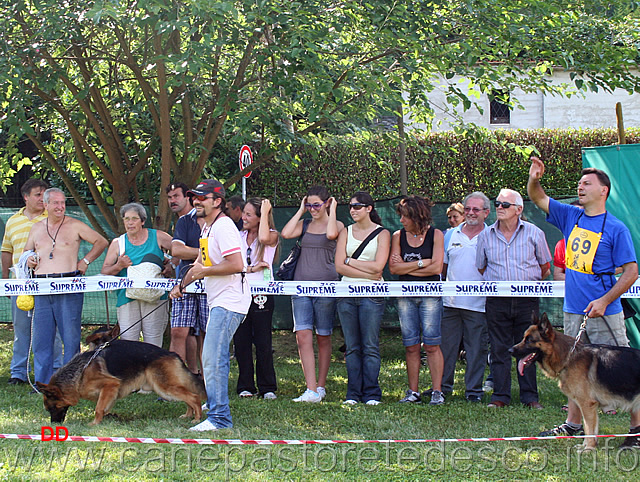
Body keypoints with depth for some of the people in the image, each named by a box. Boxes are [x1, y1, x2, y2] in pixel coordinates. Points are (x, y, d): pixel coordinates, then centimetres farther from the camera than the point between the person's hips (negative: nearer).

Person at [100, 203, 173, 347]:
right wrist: (119, 266, -9)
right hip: (127, 300, 1)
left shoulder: (158, 237, 8)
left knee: (153, 345, -4)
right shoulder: (117, 243, 12)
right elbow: (104, 271, 10)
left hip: (154, 297, -1)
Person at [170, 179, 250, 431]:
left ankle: (219, 417, -14)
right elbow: (201, 262, 32)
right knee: (211, 358, 16)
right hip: (218, 301, 11)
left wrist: (204, 271, -15)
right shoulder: (207, 227, 18)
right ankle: (215, 406, 27)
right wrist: (182, 284, 26)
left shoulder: (223, 227, -15)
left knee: (213, 359, -15)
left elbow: (236, 264, -25)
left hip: (229, 302, -11)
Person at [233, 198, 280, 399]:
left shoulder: (272, 236, 1)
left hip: (261, 296, -4)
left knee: (263, 343, -3)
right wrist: (252, 268, -11)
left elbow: (264, 238, -24)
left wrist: (265, 212, -13)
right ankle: (245, 386, 12)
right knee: (241, 341, 4)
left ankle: (267, 388, 5)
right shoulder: (238, 236, 12)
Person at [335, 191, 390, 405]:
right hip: (347, 293, 3)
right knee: (352, 347, 4)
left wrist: (350, 261, -2)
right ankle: (353, 394, 7)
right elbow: (339, 267, 2)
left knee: (370, 347, -5)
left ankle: (371, 394, -1)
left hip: (371, 294, -3)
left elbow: (378, 266, -8)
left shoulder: (382, 233, 4)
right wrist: (368, 273, -8)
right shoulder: (346, 233, 13)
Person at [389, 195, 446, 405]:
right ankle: (413, 392, 8)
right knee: (411, 346, 3)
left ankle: (437, 391, -2)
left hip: (430, 295, -3)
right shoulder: (398, 236, 9)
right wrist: (422, 263, -7)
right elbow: (394, 268, -1)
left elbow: (436, 268, -8)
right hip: (405, 296, 3)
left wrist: (406, 267, -4)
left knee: (432, 345, -5)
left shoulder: (435, 235, 1)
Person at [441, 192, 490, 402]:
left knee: (477, 349, 2)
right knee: (446, 347, 7)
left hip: (478, 304, -3)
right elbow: (442, 266, 18)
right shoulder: (452, 235, 11)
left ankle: (473, 390, 11)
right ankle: (443, 386, 18)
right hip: (451, 303, 3)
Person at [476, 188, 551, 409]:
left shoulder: (534, 233, 2)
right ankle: (500, 396, 7)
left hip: (527, 300, -1)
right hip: (497, 301, 1)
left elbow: (544, 266, 13)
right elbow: (481, 268, 17)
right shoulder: (486, 236, 6)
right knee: (499, 349, 2)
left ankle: (530, 396, 9)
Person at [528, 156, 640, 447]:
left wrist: (604, 301, -18)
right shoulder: (571, 217, 10)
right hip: (573, 309, 6)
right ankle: (573, 425, 21)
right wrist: (534, 179, -8)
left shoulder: (616, 228, -6)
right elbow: (538, 199, 16)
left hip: (604, 313, -6)